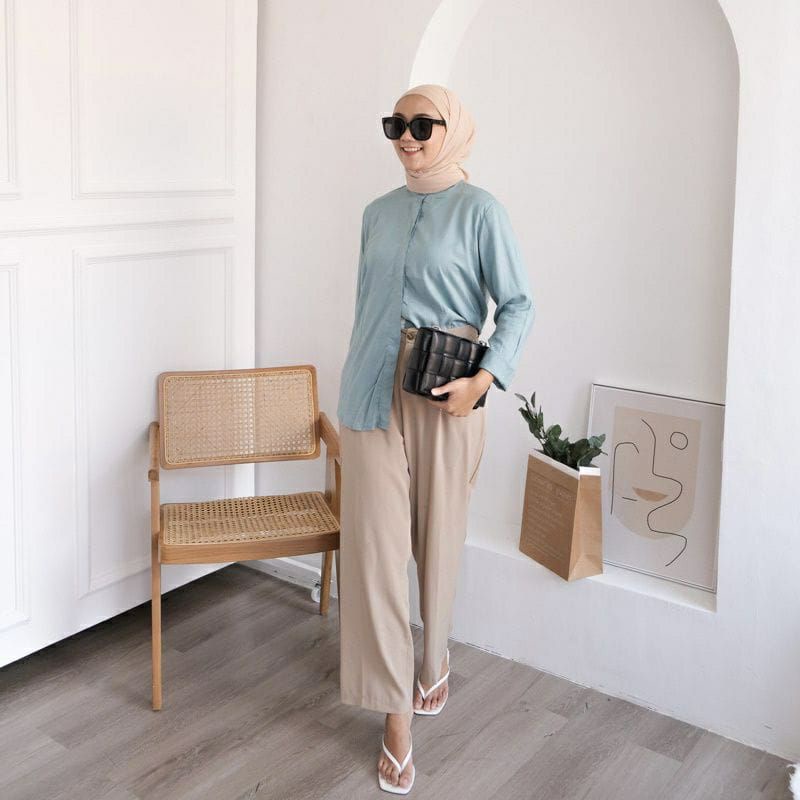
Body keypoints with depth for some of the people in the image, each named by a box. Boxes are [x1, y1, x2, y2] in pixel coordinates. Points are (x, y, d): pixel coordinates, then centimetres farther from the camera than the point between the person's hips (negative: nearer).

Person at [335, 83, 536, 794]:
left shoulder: (479, 210, -4)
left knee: (439, 535, 10)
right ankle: (396, 715, 7)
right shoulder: (378, 213, 12)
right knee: (374, 543, -2)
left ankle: (434, 660, 38)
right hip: (374, 393, 4)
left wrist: (485, 377, -18)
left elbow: (519, 304, -5)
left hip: (445, 394, -3)